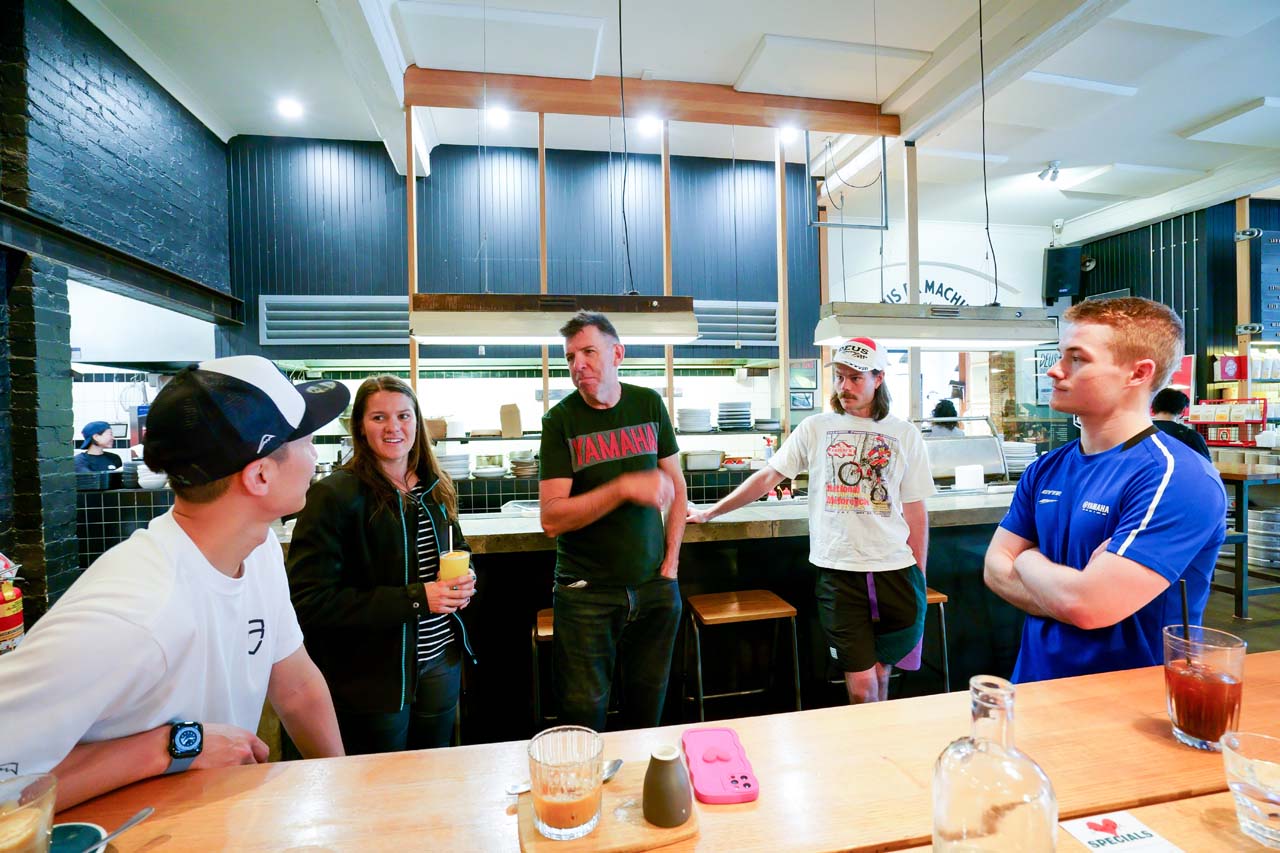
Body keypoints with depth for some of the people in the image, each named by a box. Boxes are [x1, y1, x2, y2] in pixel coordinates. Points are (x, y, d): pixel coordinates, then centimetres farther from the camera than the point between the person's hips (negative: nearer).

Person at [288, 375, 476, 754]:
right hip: (373, 676, -5)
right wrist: (415, 598, -24)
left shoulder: (435, 487, 3)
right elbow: (310, 601, -21)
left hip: (440, 659, 6)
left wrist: (463, 581, -5)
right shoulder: (334, 495, -16)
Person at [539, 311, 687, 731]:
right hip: (586, 591, -2)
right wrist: (625, 488, -24)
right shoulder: (560, 420, -8)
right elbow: (552, 518, -14)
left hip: (655, 586, 3)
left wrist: (672, 557, 2)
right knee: (584, 712, 8)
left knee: (649, 705, 18)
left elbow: (676, 484, 9)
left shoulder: (649, 404, 0)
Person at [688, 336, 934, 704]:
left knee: (881, 675, 13)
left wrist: (919, 580, 6)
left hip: (895, 571, 1)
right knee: (861, 685, 0)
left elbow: (915, 511, 7)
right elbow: (767, 478, 5)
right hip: (839, 571, -1)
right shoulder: (816, 428, 3)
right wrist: (709, 513, 4)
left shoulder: (905, 434, 5)